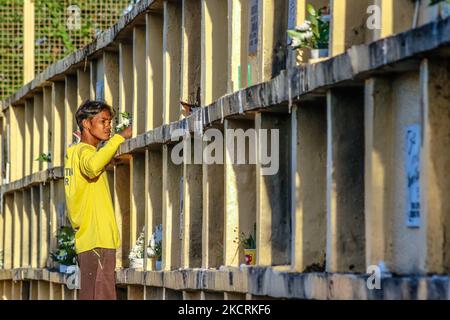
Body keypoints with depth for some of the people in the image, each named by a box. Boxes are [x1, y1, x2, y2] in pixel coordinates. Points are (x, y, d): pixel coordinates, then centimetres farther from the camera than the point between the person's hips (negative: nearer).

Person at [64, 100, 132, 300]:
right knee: (102, 297, -14)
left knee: (90, 296, 8)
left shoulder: (74, 152, 21)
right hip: (98, 241, -10)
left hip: (86, 240, 10)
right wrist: (119, 137, -25)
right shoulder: (84, 151, -8)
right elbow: (93, 167, -33)